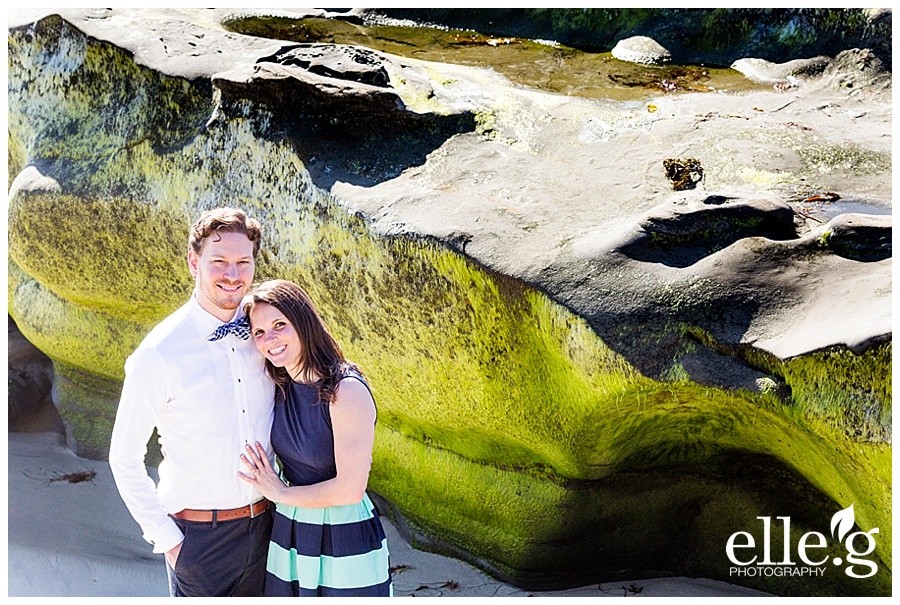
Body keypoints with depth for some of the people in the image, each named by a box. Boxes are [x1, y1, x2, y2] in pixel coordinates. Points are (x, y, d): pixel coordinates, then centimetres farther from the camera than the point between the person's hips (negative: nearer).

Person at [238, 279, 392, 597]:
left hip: (344, 544, -6)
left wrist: (281, 493, -11)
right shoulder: (281, 388, 2)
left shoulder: (346, 390, -19)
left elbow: (350, 489, -22)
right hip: (289, 539, 6)